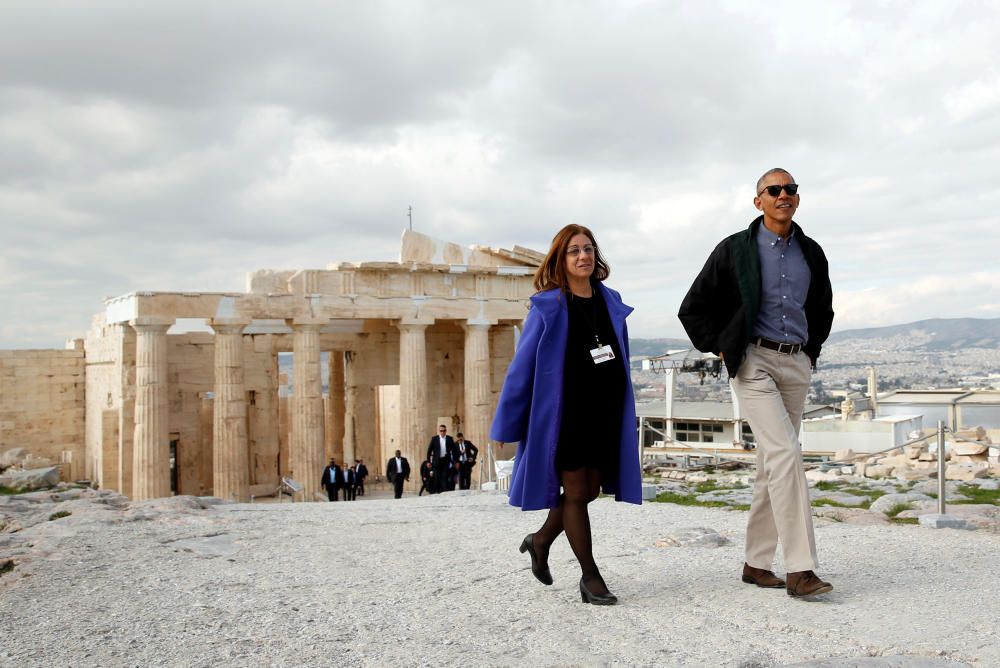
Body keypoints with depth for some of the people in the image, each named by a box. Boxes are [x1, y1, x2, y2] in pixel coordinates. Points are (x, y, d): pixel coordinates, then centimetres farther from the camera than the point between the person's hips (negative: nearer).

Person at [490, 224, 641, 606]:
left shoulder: (610, 302, 7)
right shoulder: (548, 307, -8)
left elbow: (621, 359, 13)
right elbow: (522, 365, -7)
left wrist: (625, 414, 12)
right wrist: (506, 423, -6)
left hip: (604, 412, 6)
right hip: (564, 413, -5)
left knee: (589, 490, 12)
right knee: (575, 491, 3)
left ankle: (540, 541, 34)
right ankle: (589, 575, 15)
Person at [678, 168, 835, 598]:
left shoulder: (811, 253, 12)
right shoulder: (734, 251, -2)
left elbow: (823, 309, 28)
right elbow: (692, 308, 3)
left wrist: (812, 350, 16)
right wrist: (722, 348, -2)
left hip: (796, 365, 5)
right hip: (753, 363, -5)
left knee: (772, 464, 8)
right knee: (785, 454, -18)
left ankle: (756, 563, 17)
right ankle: (799, 568, -17)